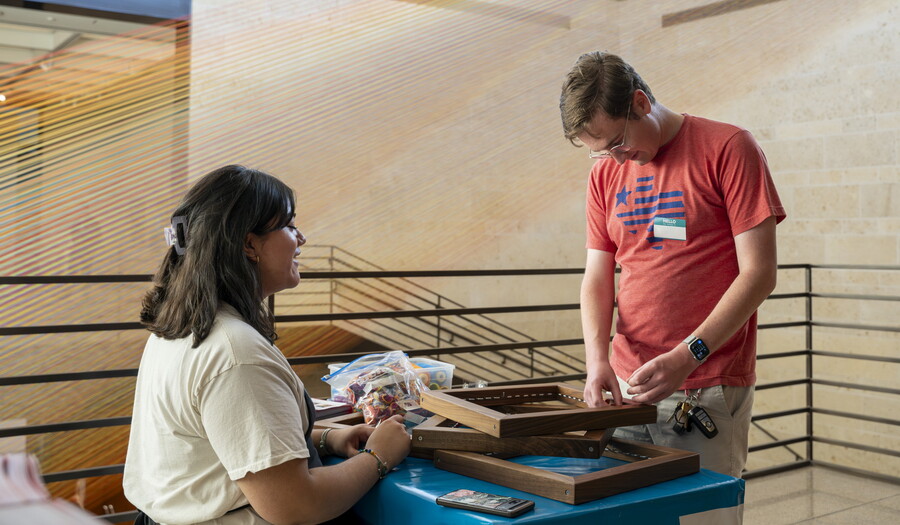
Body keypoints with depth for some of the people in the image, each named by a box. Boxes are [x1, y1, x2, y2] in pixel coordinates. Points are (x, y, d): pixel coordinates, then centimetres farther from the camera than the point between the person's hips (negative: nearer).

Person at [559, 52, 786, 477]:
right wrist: (597, 358, -7)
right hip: (625, 384, 5)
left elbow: (758, 273, -10)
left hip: (707, 391, -4)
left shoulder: (728, 149, -5)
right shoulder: (605, 174, 11)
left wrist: (687, 356, -18)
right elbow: (597, 278, 10)